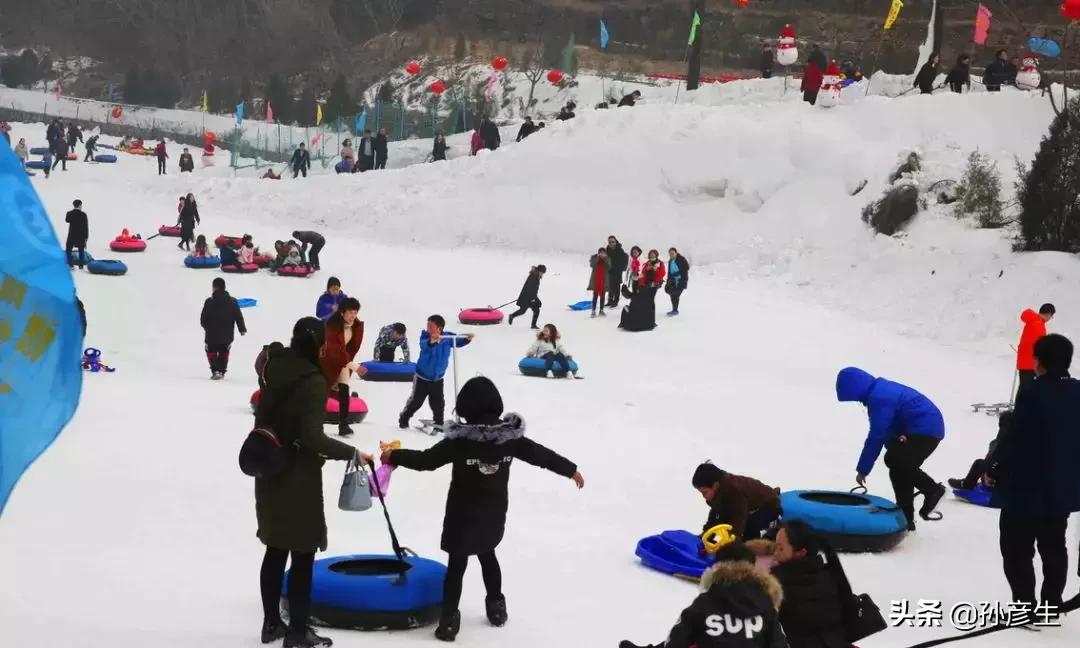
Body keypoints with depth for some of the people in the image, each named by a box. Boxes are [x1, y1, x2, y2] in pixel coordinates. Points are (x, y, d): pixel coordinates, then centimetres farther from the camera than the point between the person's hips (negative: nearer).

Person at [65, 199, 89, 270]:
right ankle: (81, 265, 11)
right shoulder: (83, 214, -7)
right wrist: (86, 236, 0)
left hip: (72, 235, 0)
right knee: (81, 250, 12)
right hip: (81, 235, 0)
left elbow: (67, 220, 17)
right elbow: (86, 226, -5)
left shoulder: (69, 213, -5)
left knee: (68, 249, 8)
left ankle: (70, 264, -2)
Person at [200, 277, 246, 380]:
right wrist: (242, 329, 14)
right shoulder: (232, 301, -6)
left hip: (212, 334, -2)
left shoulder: (209, 301, -13)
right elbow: (239, 317, -1)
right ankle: (222, 371, 20)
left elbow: (203, 319, -6)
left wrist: (206, 327, 17)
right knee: (224, 352, 21)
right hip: (227, 335, 2)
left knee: (211, 352, 12)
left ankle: (215, 371, -8)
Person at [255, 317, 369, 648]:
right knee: (302, 556, 3)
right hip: (297, 477, -8)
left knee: (276, 551, 19)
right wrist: (353, 454, -18)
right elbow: (312, 438, -26)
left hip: (270, 473, 8)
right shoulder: (313, 382, -21)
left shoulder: (274, 369, 0)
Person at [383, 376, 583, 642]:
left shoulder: (460, 440, -19)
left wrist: (394, 457, -2)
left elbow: (426, 460, -16)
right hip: (495, 515, 4)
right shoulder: (511, 436, -7)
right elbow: (541, 454, 3)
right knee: (487, 555, 27)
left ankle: (449, 619, 4)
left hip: (463, 515, -4)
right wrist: (571, 470, 17)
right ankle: (496, 606, 39)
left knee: (457, 564, 5)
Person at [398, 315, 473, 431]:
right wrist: (432, 341, -64)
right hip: (422, 377, -2)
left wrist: (467, 339, -24)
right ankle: (404, 419, 26)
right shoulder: (426, 336, -21)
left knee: (438, 402, 5)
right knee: (416, 400, 7)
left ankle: (438, 423, 21)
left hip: (437, 378, 2)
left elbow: (457, 342, -2)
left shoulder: (447, 338, -13)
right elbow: (423, 345, -41)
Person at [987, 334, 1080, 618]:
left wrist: (993, 469, -3)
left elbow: (1014, 439, -18)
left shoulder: (1033, 395, -21)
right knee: (1054, 548, 18)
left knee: (1016, 550, 3)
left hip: (1026, 488, -7)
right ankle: (1051, 607, 23)